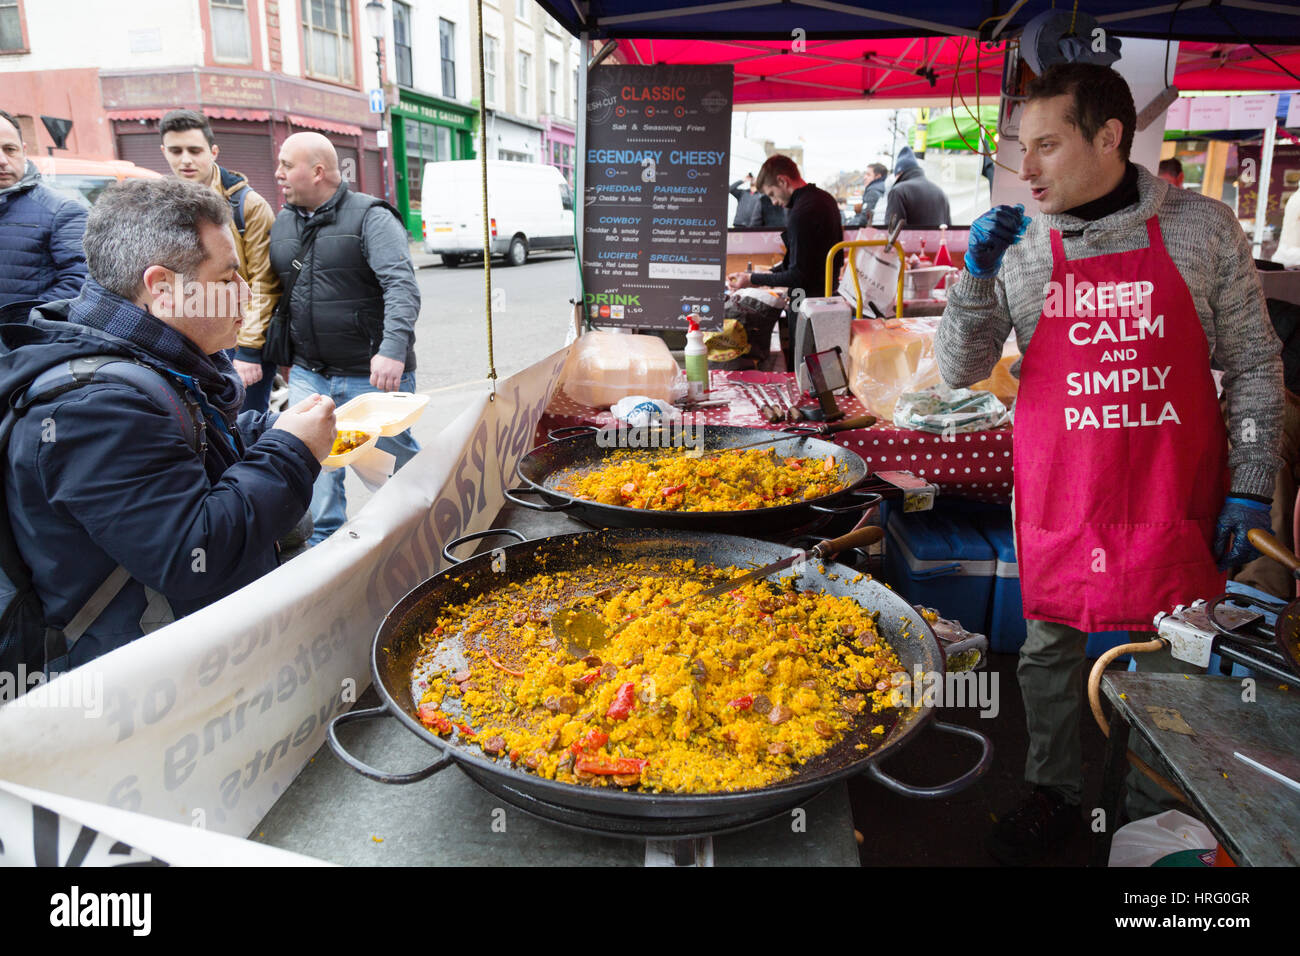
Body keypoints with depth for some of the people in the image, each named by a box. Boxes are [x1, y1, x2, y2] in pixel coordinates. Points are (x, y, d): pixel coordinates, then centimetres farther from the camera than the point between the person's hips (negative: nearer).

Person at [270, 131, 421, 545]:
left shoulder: (371, 217, -9)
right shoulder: (282, 224, 12)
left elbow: (402, 286, -21)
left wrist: (393, 349, -34)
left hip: (372, 374, -5)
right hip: (309, 375, 6)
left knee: (397, 455, 9)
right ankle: (325, 542, 19)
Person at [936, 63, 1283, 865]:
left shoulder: (1202, 228, -2)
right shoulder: (1018, 246, 0)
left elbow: (1254, 365, 2)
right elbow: (961, 369, 1)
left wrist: (1251, 489, -2)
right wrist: (978, 278, -14)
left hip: (1174, 498, -1)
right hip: (1059, 497, 1)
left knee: (1167, 661, 10)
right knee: (1049, 649, 12)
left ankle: (1149, 815, 33)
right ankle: (1055, 796, 34)